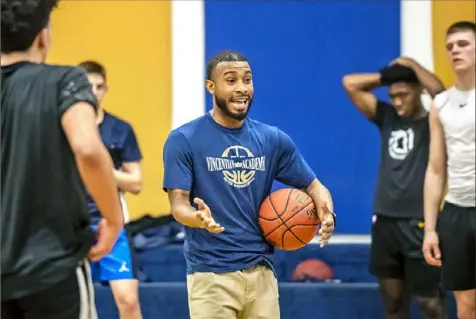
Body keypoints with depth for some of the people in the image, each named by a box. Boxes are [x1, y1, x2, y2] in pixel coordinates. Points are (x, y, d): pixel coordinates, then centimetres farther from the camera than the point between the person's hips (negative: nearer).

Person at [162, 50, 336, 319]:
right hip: (211, 273, -4)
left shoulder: (273, 139, 8)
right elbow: (179, 203, -9)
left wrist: (326, 213, -10)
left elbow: (312, 185, 12)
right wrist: (200, 219, -32)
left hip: (261, 271, 4)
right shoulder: (183, 140, -4)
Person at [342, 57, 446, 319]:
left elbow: (439, 90, -22)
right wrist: (387, 76, 7)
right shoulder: (387, 118, 11)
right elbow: (350, 83, 11)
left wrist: (411, 65, -8)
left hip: (419, 223, -5)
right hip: (385, 220, 5)